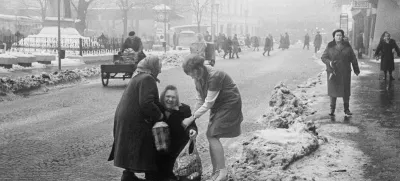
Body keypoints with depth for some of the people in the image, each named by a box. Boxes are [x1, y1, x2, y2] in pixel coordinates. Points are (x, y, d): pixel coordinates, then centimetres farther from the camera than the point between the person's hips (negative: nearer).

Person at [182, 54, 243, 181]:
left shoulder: (214, 77, -29)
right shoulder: (198, 78, -3)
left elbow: (208, 103, -27)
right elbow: (200, 100, 4)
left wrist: (192, 118, -24)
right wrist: (193, 118, -3)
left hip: (229, 104, -8)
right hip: (218, 105, 9)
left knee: (212, 135, -13)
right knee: (211, 136, 5)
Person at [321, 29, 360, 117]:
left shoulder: (347, 46, 5)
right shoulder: (330, 46, 0)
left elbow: (353, 58, 10)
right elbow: (323, 57, 0)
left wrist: (356, 69, 12)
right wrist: (329, 62, -19)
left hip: (345, 72, 2)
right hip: (333, 72, -1)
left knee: (346, 91, 4)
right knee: (333, 90, -1)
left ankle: (346, 109, 15)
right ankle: (332, 110, 7)